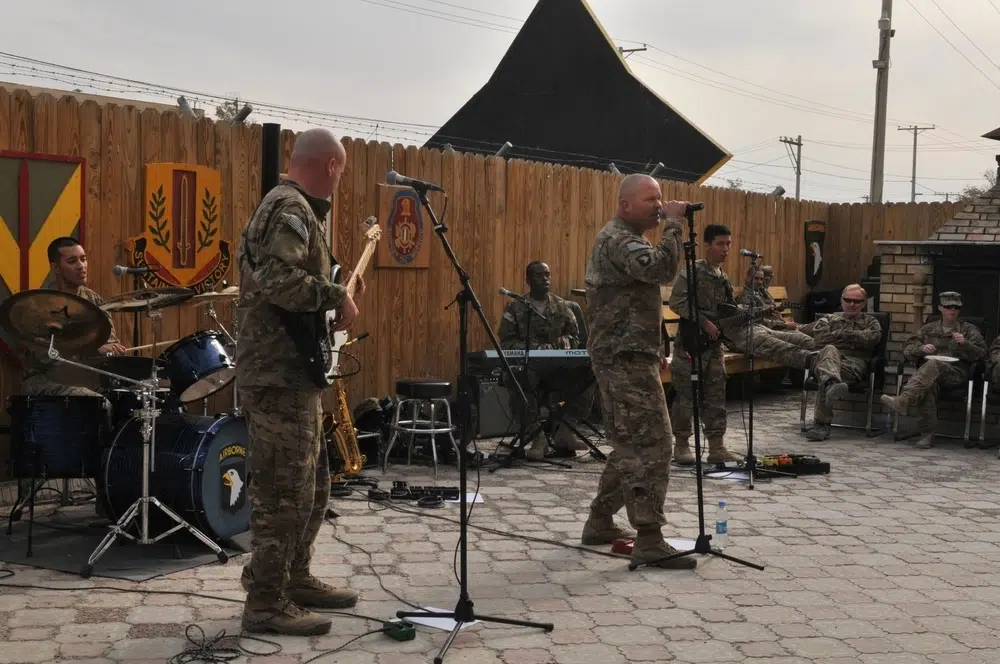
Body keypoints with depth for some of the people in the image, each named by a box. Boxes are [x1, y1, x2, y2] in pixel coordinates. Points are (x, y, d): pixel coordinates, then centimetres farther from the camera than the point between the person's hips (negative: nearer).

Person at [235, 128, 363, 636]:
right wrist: (335, 296, -17)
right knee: (285, 492, -5)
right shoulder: (291, 208, -14)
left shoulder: (290, 207, 19)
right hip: (279, 374, -11)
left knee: (311, 484, 18)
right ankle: (265, 603, 3)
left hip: (290, 370, 11)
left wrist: (336, 293, 20)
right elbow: (278, 280, -29)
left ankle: (295, 579, 28)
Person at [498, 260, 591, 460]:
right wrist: (534, 348, -17)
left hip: (557, 366, 3)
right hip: (526, 364, -3)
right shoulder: (515, 308, 5)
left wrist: (560, 343, -7)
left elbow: (574, 336, 17)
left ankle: (565, 431, -13)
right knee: (518, 380, -40)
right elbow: (506, 342, -1)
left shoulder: (561, 306, 15)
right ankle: (536, 436, -26)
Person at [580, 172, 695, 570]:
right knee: (652, 444, -13)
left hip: (626, 356, 11)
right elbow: (661, 269, -30)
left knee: (630, 445, 16)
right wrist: (673, 224, -19)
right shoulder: (618, 239, -12)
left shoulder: (621, 239, 22)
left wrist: (654, 351, 26)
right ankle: (649, 540, -14)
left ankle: (599, 523, 23)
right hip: (626, 358, -11)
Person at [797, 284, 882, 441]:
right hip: (829, 358, 2)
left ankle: (821, 423, -47)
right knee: (829, 350, -39)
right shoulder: (830, 318, 32)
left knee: (824, 374, -36)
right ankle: (832, 383, -72)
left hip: (855, 363, -2)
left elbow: (874, 337, 2)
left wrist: (844, 333, 4)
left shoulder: (870, 321, 27)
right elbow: (818, 337, 13)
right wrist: (843, 335, 8)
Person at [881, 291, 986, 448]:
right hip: (930, 372, 2)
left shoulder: (969, 330, 20)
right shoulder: (928, 329, 25)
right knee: (929, 385, -38)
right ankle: (927, 433, -38)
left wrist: (965, 344, -9)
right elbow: (907, 348, 19)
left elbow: (981, 354, 10)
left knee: (933, 365, -37)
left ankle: (902, 401, -55)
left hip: (957, 372, -2)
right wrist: (921, 348, -4)